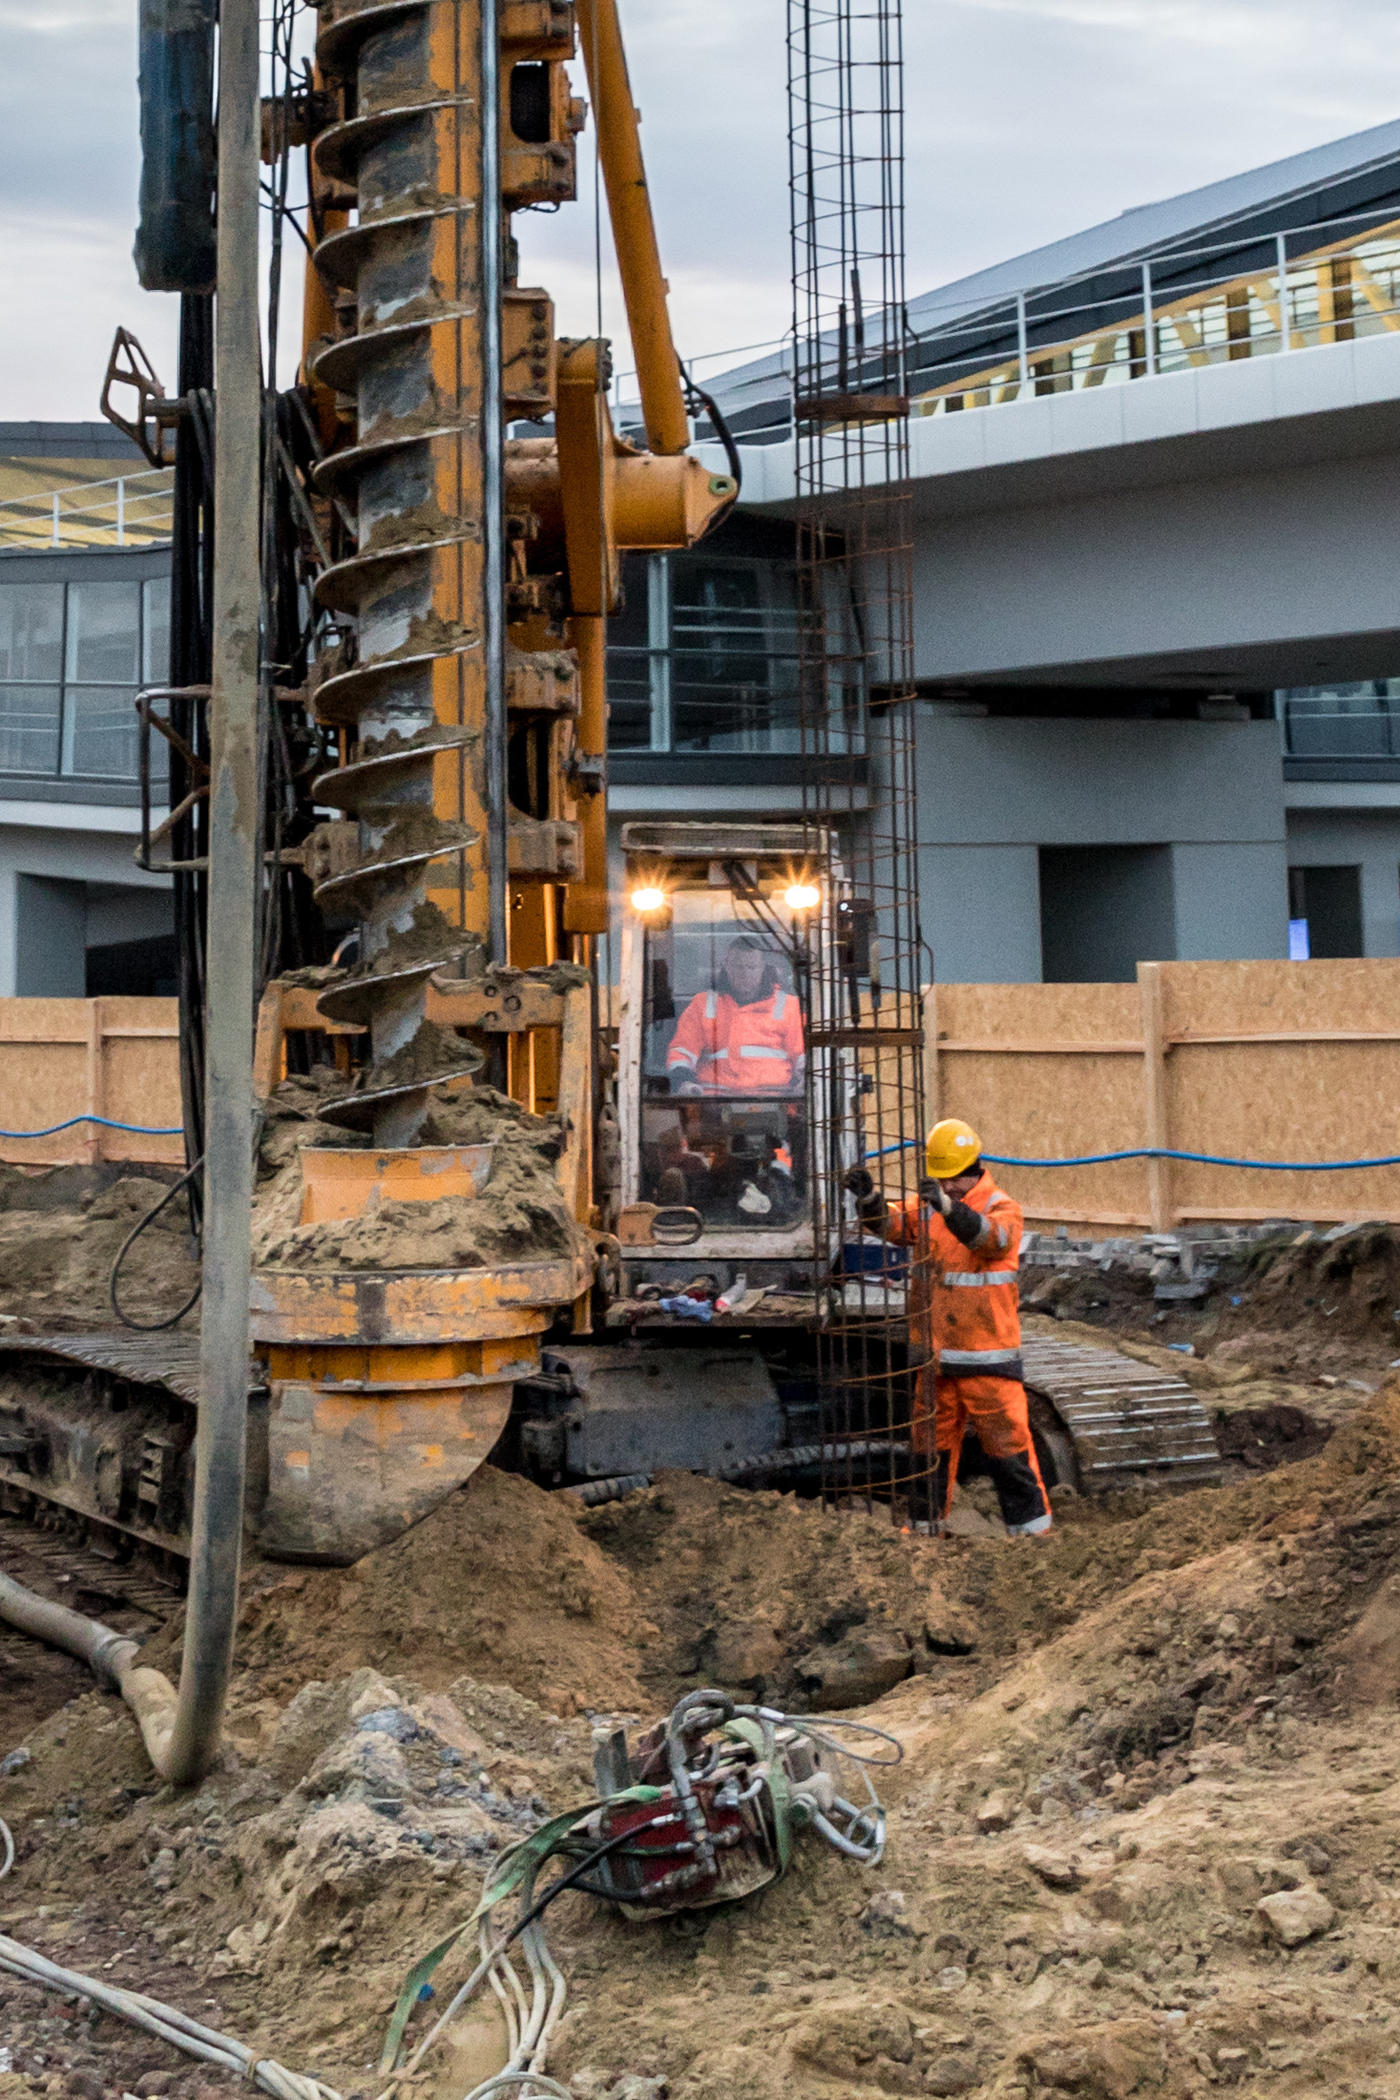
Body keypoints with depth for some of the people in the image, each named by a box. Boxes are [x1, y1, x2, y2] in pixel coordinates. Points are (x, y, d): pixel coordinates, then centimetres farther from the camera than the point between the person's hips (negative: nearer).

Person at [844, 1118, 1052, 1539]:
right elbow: (890, 1224, -9)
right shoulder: (925, 1205, 7)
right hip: (933, 1351, 4)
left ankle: (1030, 1524, 9)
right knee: (932, 1437, 13)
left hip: (987, 1353, -4)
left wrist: (949, 1206, -44)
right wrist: (868, 1197, -30)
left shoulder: (1002, 1208, -6)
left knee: (1006, 1438, -2)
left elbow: (991, 1237, -27)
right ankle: (927, 1521, 25)